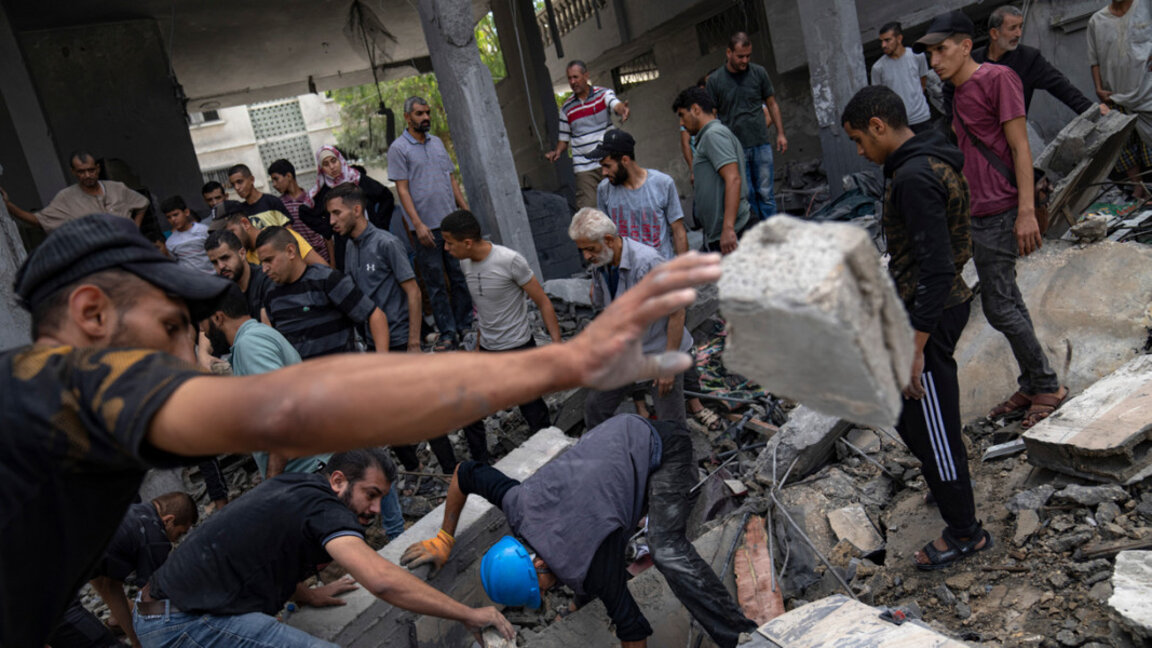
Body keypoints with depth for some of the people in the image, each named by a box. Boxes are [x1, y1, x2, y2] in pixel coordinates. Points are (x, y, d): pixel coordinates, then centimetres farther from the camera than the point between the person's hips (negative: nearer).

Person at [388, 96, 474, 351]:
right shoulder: (398, 148, -4)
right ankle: (447, 332, 8)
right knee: (435, 283, 1)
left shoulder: (437, 142, 14)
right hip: (426, 226, -5)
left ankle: (465, 325, 20)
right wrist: (418, 224, -16)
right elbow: (402, 189, -9)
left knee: (461, 276, 9)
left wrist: (467, 211, 10)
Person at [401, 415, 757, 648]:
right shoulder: (520, 503, -11)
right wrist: (443, 540, 10)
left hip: (661, 446, -8)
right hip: (622, 430, 8)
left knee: (667, 549, -24)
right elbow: (465, 472, 4)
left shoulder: (582, 563, -26)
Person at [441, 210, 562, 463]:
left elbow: (543, 302, -15)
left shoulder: (510, 260, -20)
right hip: (486, 351, 7)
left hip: (519, 349, -6)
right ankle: (482, 464, 29)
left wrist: (558, 346, -19)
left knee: (536, 416, 0)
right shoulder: (465, 263, 0)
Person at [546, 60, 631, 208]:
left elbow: (616, 105, -21)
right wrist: (557, 151, -4)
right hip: (583, 167, 1)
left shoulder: (604, 94, 2)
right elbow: (564, 138, 17)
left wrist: (623, 110, -45)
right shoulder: (566, 108, 10)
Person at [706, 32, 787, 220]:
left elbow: (772, 104, 12)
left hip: (761, 143, 2)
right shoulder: (714, 80, 0)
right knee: (746, 195, 0)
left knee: (765, 193, 2)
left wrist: (780, 133, 6)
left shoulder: (759, 72, 6)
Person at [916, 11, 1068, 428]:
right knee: (1008, 303, 13)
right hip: (981, 216, 9)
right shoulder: (959, 95, 16)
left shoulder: (997, 79, -9)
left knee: (998, 306, -7)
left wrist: (1026, 212, -20)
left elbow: (1020, 148, -14)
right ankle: (1032, 387, 22)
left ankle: (1048, 386, 7)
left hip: (1003, 213, -9)